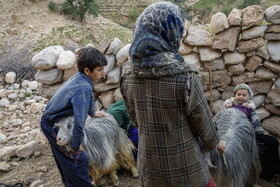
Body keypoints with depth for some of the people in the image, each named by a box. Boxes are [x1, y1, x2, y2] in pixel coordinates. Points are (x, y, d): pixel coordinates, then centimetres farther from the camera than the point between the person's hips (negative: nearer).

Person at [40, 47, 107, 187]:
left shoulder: (78, 77, -2)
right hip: (54, 127, -10)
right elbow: (79, 119, -37)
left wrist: (92, 113, 31)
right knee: (78, 159, -4)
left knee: (65, 157, 27)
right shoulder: (84, 87, -32)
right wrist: (76, 144, -26)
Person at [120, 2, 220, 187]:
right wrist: (214, 143, 10)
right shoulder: (184, 77, -24)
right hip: (185, 170, -4)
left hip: (149, 168, 5)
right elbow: (204, 123, -10)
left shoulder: (128, 75, -8)